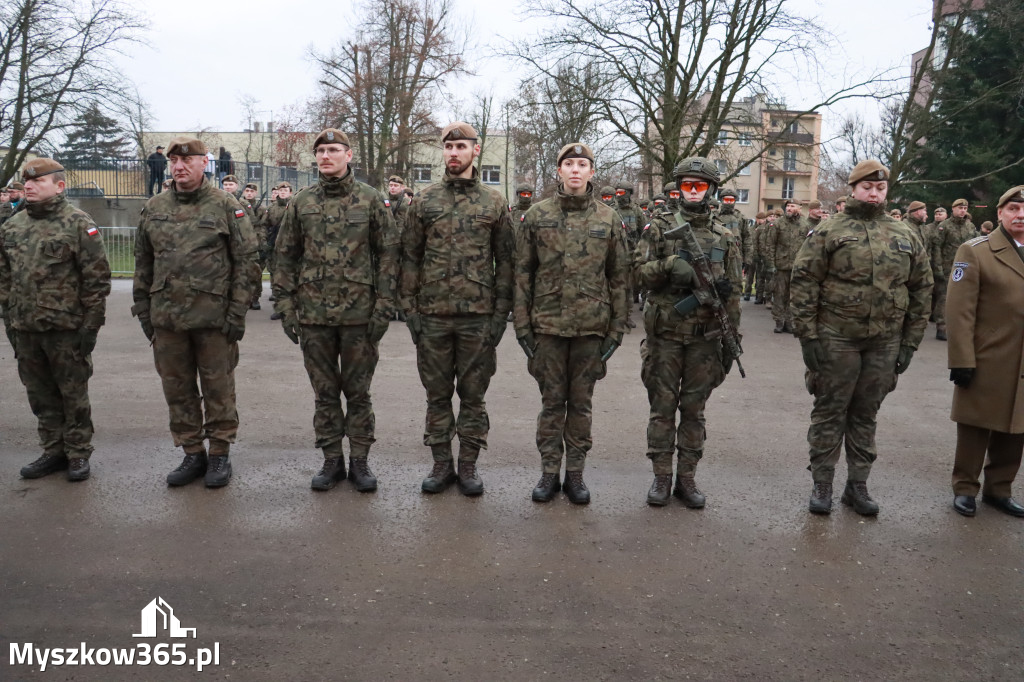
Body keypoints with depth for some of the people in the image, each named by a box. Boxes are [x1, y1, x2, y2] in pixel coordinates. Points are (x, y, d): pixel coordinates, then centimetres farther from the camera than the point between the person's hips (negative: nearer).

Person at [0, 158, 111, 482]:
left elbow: (97, 278, -10)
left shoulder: (79, 224, -8)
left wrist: (91, 324, -13)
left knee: (73, 394, 5)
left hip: (66, 328, -6)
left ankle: (78, 454, 17)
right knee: (41, 395, 14)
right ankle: (53, 451, 27)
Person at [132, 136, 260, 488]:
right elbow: (143, 263, 15)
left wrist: (237, 311, -10)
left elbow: (246, 260, -5)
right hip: (166, 317, 5)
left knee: (218, 388, 5)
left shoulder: (225, 205, -2)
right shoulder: (154, 208, 11)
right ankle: (192, 454, 24)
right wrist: (143, 309, 10)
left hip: (214, 316, -4)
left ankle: (219, 454, 18)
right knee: (177, 389, 11)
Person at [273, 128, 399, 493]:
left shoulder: (371, 200, 1)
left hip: (359, 313, -2)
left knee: (358, 391, 7)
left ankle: (359, 460, 19)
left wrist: (384, 307, -7)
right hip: (314, 314, 3)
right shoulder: (301, 202, 7)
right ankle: (332, 460, 23)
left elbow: (388, 253, -1)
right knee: (325, 392, 11)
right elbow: (285, 255, 10)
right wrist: (285, 305, 3)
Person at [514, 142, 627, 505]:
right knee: (552, 402, 8)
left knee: (581, 403, 9)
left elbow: (618, 277, 6)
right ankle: (549, 472, 20)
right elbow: (523, 273, 4)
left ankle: (575, 474, 21)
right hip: (548, 325, 0)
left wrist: (617, 328, 2)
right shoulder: (537, 216, 3)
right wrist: (522, 324, -1)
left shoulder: (609, 219, 5)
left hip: (592, 327, 1)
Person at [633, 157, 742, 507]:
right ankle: (661, 476, 16)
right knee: (662, 407, 5)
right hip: (665, 334, -1)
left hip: (705, 337, 1)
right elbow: (640, 269, -4)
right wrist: (670, 264, -23)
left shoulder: (725, 238, 7)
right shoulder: (659, 228, 4)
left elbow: (733, 291, 6)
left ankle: (687, 477, 19)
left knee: (694, 410, 9)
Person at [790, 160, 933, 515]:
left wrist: (910, 342, 7)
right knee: (830, 412, 5)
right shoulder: (829, 232, -2)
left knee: (866, 415, 12)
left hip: (885, 343, 4)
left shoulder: (906, 237, 10)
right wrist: (808, 335, -12)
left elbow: (921, 289, 12)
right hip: (836, 339, -3)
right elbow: (803, 283, -6)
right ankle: (822, 484, 16)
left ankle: (857, 485, 23)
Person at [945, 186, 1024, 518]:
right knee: (975, 428, 6)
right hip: (985, 363, -5)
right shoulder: (975, 251, -6)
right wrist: (962, 361, -16)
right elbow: (959, 311, -12)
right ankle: (964, 488, 20)